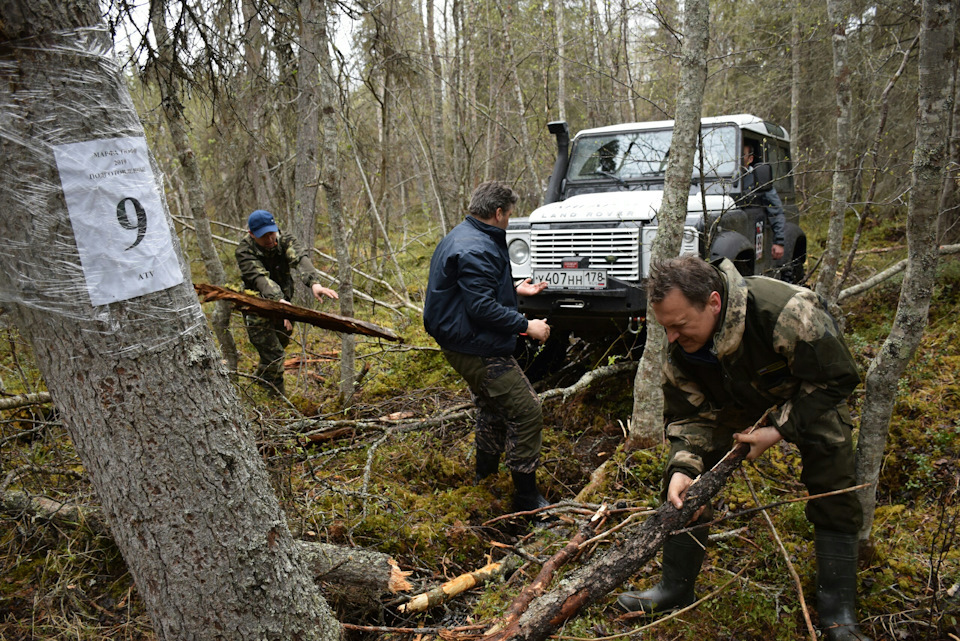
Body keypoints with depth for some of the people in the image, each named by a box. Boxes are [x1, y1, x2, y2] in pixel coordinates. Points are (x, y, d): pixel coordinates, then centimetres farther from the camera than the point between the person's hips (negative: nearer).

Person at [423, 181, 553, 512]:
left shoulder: (463, 237, 13)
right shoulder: (475, 250, -23)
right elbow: (482, 307, -29)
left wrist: (515, 290, 24)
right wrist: (527, 326, -21)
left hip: (465, 343, 12)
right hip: (477, 349, -12)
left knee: (492, 405, 29)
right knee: (526, 412, -8)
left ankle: (485, 474, 47)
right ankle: (526, 498, 0)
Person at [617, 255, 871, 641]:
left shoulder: (786, 312, -44)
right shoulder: (681, 348, -26)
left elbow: (836, 378, -30)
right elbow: (687, 414, -16)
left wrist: (779, 431, -30)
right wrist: (682, 468, -33)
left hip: (811, 386, -3)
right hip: (737, 394, 4)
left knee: (833, 490, -12)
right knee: (685, 480, -5)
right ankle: (675, 590, 9)